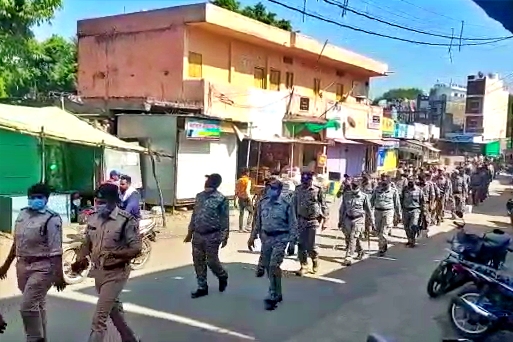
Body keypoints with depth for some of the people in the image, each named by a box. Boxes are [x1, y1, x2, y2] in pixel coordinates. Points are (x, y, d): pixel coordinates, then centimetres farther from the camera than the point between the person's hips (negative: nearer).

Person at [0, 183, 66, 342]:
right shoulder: (22, 214, 7)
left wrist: (59, 275, -21)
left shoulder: (52, 219, -15)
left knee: (27, 306, -10)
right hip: (23, 266, 7)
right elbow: (16, 242, 17)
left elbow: (56, 251, -18)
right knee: (37, 305, 18)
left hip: (42, 268, -7)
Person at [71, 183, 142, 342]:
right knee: (113, 309, 22)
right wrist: (79, 260, -6)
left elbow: (136, 248, -20)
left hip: (116, 273, -7)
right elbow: (87, 243, 11)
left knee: (99, 317, -7)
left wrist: (115, 254, -36)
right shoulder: (92, 218, 0)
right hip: (98, 271, 7)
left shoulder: (127, 221, -19)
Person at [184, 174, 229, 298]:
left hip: (212, 236, -6)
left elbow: (225, 219, -10)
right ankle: (202, 288, 21)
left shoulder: (221, 199, -12)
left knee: (212, 261, 1)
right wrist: (190, 232, 15)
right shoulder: (199, 196, 6)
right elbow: (194, 215, 13)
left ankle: (223, 277, 32)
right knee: (198, 262, 9)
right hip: (198, 235, 6)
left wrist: (225, 237, -11)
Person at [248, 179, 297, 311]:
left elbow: (292, 225, -7)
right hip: (266, 238, 6)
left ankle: (272, 297, -7)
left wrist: (292, 242, -11)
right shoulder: (262, 203, 3)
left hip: (280, 238, -5)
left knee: (274, 266, -16)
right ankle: (277, 293, 27)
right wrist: (252, 237, 10)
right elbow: (258, 222, 12)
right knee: (268, 267, 11)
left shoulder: (286, 205, -11)